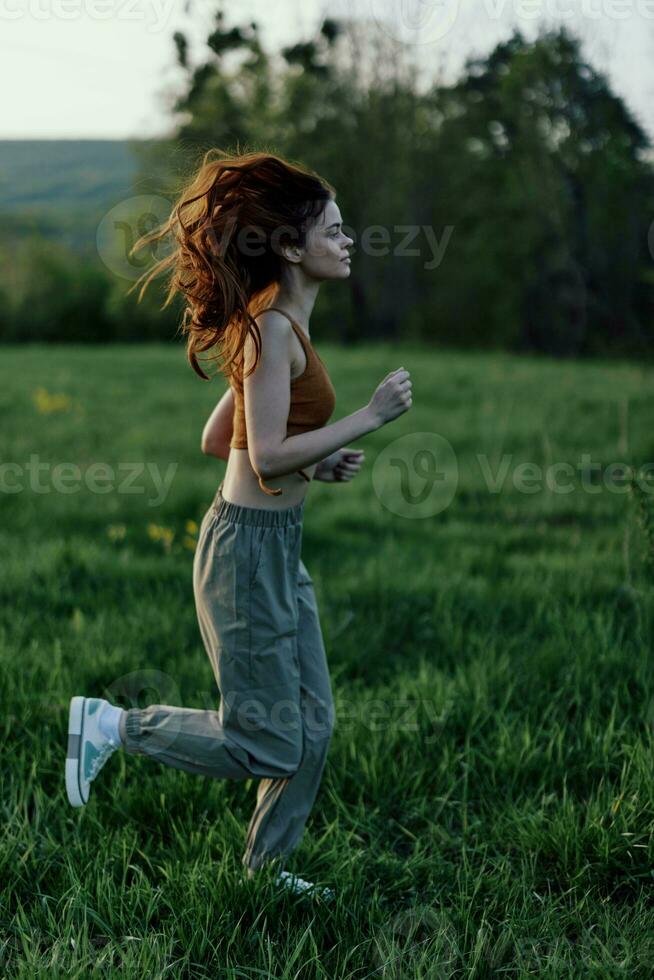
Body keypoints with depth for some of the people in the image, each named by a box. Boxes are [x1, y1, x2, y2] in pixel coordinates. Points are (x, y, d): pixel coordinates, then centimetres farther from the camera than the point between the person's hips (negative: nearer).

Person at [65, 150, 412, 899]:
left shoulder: (280, 325, 12)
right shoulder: (272, 329, -18)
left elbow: (217, 439, 17)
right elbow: (267, 458, -25)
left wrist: (315, 461, 10)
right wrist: (368, 419, -20)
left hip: (278, 547, 10)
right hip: (248, 547, -10)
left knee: (311, 727, 14)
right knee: (266, 744, -1)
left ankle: (264, 869, 27)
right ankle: (110, 725, 11)